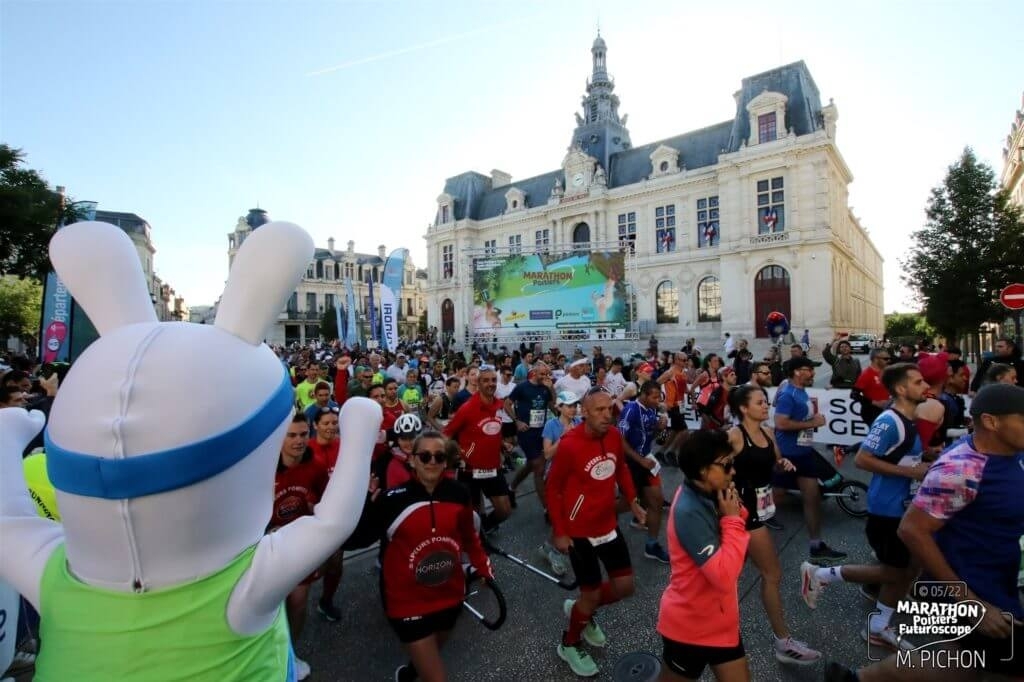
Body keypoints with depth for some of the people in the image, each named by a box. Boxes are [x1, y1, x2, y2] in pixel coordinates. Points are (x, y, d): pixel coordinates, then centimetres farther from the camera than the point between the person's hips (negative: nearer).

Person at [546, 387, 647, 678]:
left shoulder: (614, 435, -6)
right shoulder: (569, 444, -25)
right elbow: (552, 488, -15)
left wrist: (633, 501, 5)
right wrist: (558, 532, -12)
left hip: (608, 524, 6)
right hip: (579, 531, -6)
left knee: (625, 586, 13)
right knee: (592, 593, 6)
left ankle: (581, 610, 41)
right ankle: (569, 644, 35)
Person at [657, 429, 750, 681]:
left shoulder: (705, 497, -3)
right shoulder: (689, 511, -31)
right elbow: (724, 576, -33)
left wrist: (735, 512, -12)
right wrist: (732, 519, -26)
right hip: (690, 625, -8)